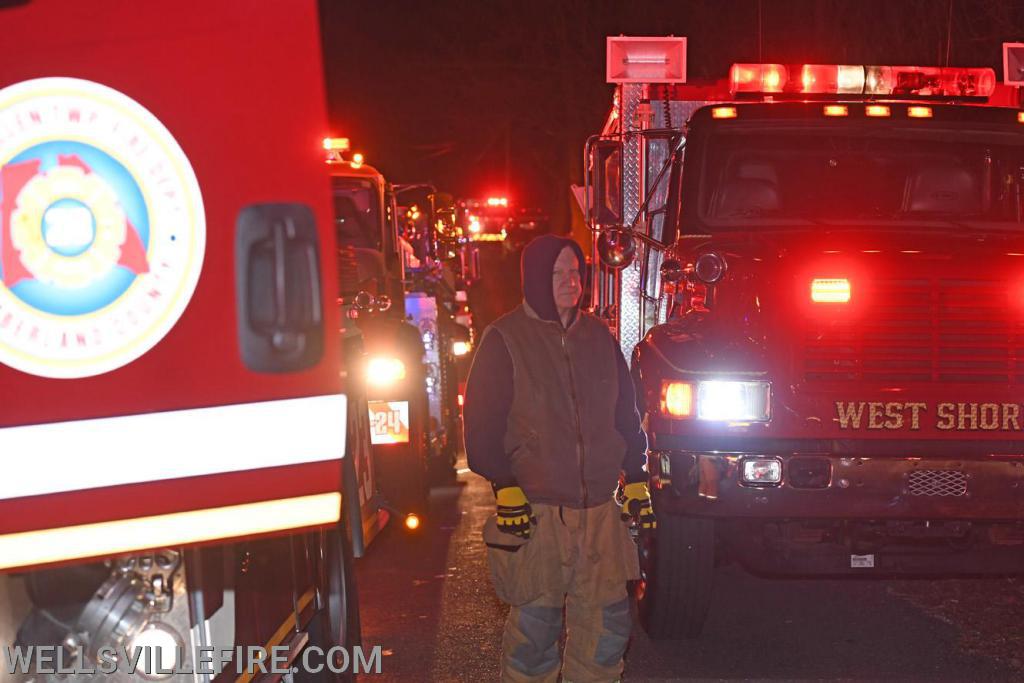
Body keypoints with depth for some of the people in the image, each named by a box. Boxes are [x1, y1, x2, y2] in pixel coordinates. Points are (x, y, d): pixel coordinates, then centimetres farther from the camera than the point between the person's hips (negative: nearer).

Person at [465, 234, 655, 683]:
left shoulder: (598, 336, 13)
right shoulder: (505, 340, -2)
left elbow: (625, 414, 19)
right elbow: (483, 423, -4)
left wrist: (635, 480, 13)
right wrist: (504, 488, -11)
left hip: (599, 509, 4)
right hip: (535, 510, -4)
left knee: (607, 623, 5)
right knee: (535, 623, -1)